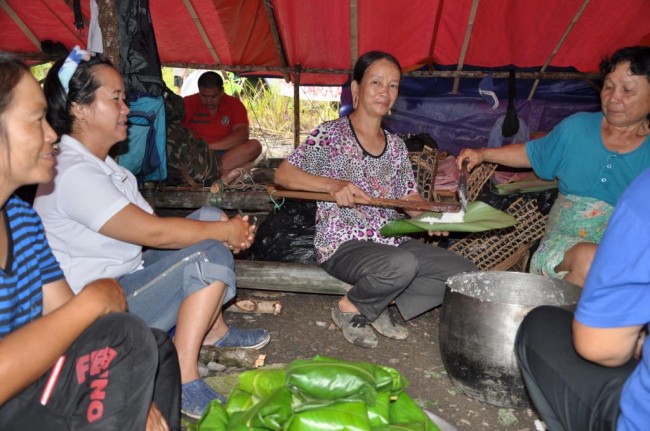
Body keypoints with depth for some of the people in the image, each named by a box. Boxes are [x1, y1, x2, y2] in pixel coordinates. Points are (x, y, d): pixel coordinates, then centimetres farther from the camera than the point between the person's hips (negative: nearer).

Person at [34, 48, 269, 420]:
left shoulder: (102, 164, 10)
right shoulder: (72, 173, -22)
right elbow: (154, 232, -27)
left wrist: (226, 227, -9)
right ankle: (183, 378, -16)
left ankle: (213, 329, 8)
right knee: (211, 254, -22)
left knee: (209, 218, 2)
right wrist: (227, 231, -15)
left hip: (128, 274, 10)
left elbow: (149, 225, 6)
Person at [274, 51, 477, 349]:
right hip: (341, 245, -6)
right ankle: (349, 309, -5)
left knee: (466, 273, -7)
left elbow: (410, 198, 13)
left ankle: (382, 304, 4)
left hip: (391, 240, 6)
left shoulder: (396, 146, 14)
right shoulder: (331, 134, -3)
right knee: (402, 265, -36)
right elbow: (282, 174, -8)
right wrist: (332, 184, -23)